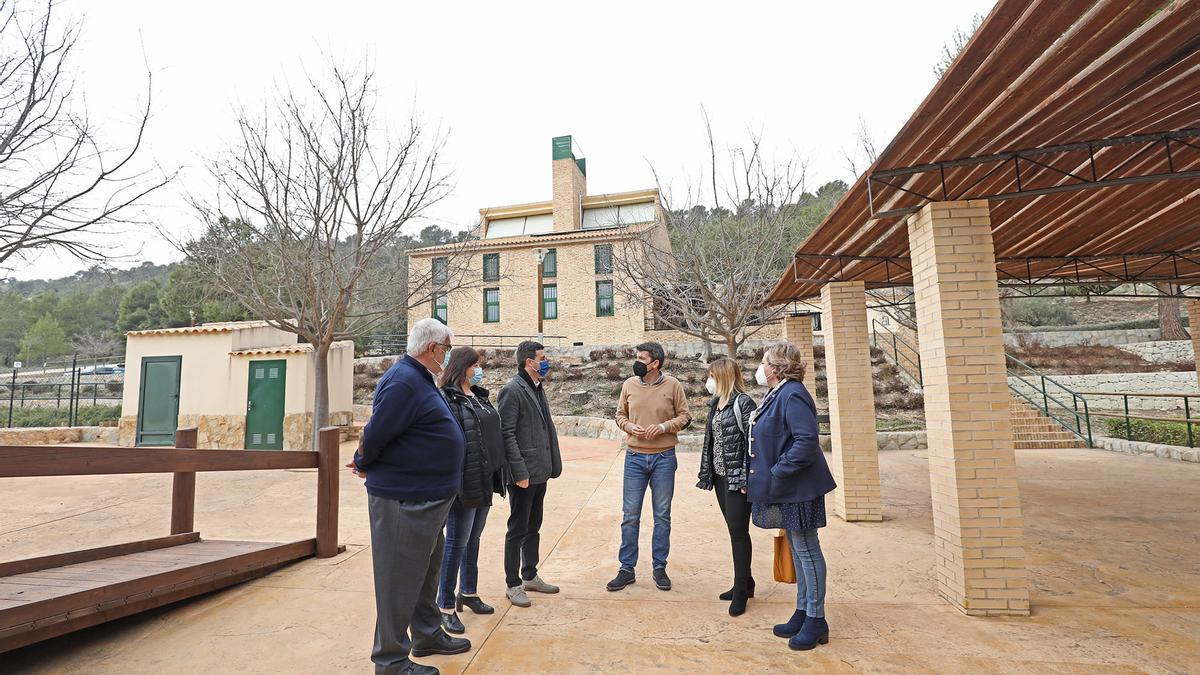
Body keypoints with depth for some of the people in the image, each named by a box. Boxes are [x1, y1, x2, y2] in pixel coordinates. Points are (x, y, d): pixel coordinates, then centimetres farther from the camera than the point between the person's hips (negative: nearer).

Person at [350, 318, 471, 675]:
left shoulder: (421, 380, 12)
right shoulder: (403, 381, -21)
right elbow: (376, 432, -21)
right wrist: (365, 465, -4)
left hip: (427, 496, 10)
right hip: (404, 498, -10)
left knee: (426, 570, 22)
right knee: (400, 579, 3)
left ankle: (427, 635, 38)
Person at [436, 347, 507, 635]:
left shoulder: (480, 397, 12)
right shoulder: (447, 400, -15)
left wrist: (497, 475, 16)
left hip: (484, 482, 8)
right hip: (463, 483, -8)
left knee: (473, 539, 20)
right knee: (457, 543, 3)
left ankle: (468, 592, 36)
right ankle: (446, 607, 17)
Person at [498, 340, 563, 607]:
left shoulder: (538, 389, 13)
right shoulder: (513, 390, -14)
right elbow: (507, 434, -18)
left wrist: (553, 465, 10)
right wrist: (520, 472, -20)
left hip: (540, 472, 8)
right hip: (523, 474, -8)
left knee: (533, 528, 18)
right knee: (518, 530, 4)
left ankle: (530, 576, 32)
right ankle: (513, 585, 18)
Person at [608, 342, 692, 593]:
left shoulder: (672, 385, -5)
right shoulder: (629, 384, 1)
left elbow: (684, 416, 0)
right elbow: (620, 414, 10)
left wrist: (663, 426, -16)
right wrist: (629, 426, -10)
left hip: (664, 458, -1)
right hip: (634, 457, 2)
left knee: (662, 515, 10)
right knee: (630, 515, 7)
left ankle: (660, 568, 25)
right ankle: (627, 569, 20)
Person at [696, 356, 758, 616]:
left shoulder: (743, 403, -12)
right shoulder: (716, 404, 12)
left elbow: (752, 442, -16)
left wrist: (746, 478, -19)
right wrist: (707, 473, 12)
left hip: (737, 478, -8)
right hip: (720, 476, 8)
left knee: (738, 533, -1)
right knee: (734, 531, 15)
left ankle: (741, 590, 11)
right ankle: (745, 582, 28)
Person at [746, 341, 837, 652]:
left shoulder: (792, 395, -20)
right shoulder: (777, 394, 11)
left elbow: (807, 440, -28)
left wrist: (777, 472, -23)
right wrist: (757, 479, 12)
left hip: (799, 487, -10)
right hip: (785, 488, 10)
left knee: (806, 550, 2)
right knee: (797, 549, 17)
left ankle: (816, 620, 17)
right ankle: (803, 613, 30)